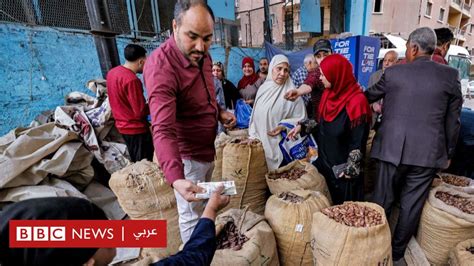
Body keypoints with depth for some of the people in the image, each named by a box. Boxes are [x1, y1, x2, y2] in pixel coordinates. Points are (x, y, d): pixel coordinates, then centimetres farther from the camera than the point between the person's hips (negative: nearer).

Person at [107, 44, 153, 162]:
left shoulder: (112, 72, 3)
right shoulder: (132, 80, -25)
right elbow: (140, 112, -23)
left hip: (123, 125, 9)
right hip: (136, 129, -9)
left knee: (136, 162, 22)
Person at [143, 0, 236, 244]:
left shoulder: (202, 55, 0)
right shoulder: (161, 66, -27)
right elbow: (163, 130, -35)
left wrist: (219, 111, -3)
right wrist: (176, 178, -48)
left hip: (208, 149, 9)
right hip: (187, 155, -8)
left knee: (206, 207, 25)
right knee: (192, 216, 7)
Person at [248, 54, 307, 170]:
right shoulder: (263, 88, 6)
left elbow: (300, 119, -5)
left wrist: (283, 126, -19)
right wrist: (253, 135, 6)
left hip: (278, 144, -4)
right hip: (259, 141, 4)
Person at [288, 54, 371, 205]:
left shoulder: (356, 102, -20)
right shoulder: (329, 95, 2)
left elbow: (358, 141, -18)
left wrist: (350, 170, -17)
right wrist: (302, 127, 1)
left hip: (344, 170, -6)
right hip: (324, 162, 6)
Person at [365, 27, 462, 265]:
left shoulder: (393, 72, -3)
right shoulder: (450, 75, 1)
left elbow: (370, 95, 15)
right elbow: (452, 120, 5)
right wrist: (448, 152, 16)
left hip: (392, 148, -1)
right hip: (428, 152, 1)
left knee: (382, 201, 13)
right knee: (411, 205, 13)